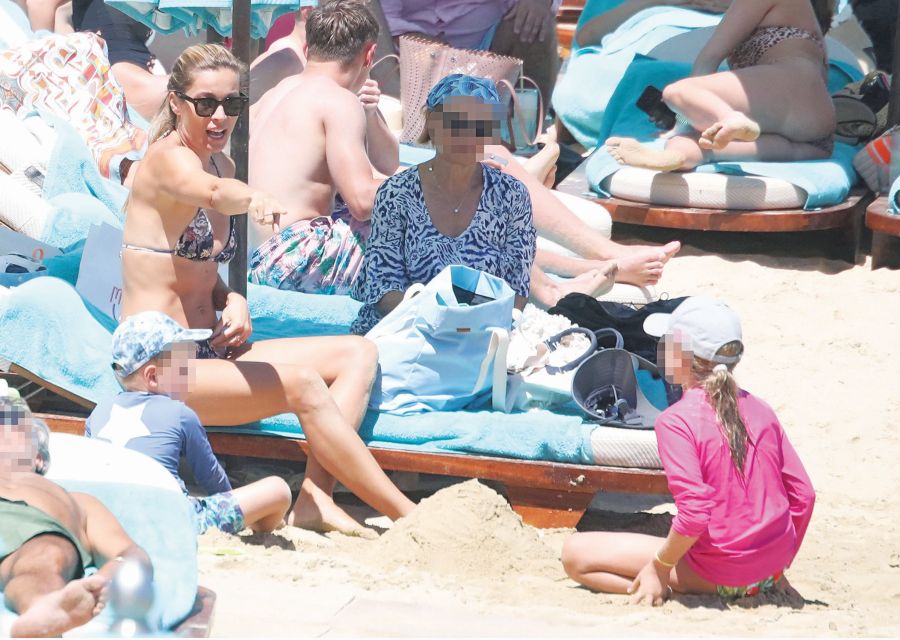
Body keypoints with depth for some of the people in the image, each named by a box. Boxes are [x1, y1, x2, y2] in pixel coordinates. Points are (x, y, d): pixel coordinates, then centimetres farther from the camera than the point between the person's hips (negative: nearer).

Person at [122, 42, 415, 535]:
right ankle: (410, 518, -23)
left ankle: (315, 498, -20)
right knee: (302, 382, -27)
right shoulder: (168, 158, -13)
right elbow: (211, 193, -40)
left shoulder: (222, 164, 13)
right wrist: (255, 198, -62)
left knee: (358, 354, -2)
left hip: (206, 352, 10)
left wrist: (232, 301, 1)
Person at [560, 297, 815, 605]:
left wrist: (659, 567, -11)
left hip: (721, 574, -7)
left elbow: (695, 512, -25)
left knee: (575, 553, -1)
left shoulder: (676, 421, -16)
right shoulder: (759, 409, 3)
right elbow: (804, 494, 5)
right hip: (772, 568, 7)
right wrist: (778, 567, 17)